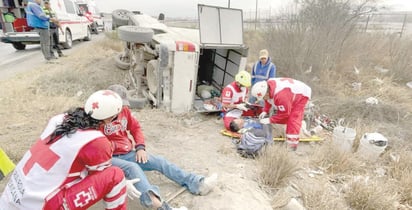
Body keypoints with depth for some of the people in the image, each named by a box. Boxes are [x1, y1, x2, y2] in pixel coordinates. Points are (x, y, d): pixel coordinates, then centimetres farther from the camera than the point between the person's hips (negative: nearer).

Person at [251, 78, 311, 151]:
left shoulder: (280, 96, -44)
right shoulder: (267, 86, -20)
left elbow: (284, 113, -30)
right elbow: (268, 100, 3)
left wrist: (270, 120, -26)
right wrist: (265, 111, -7)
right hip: (291, 93, 9)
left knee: (293, 119, -16)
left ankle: (292, 145, -12)